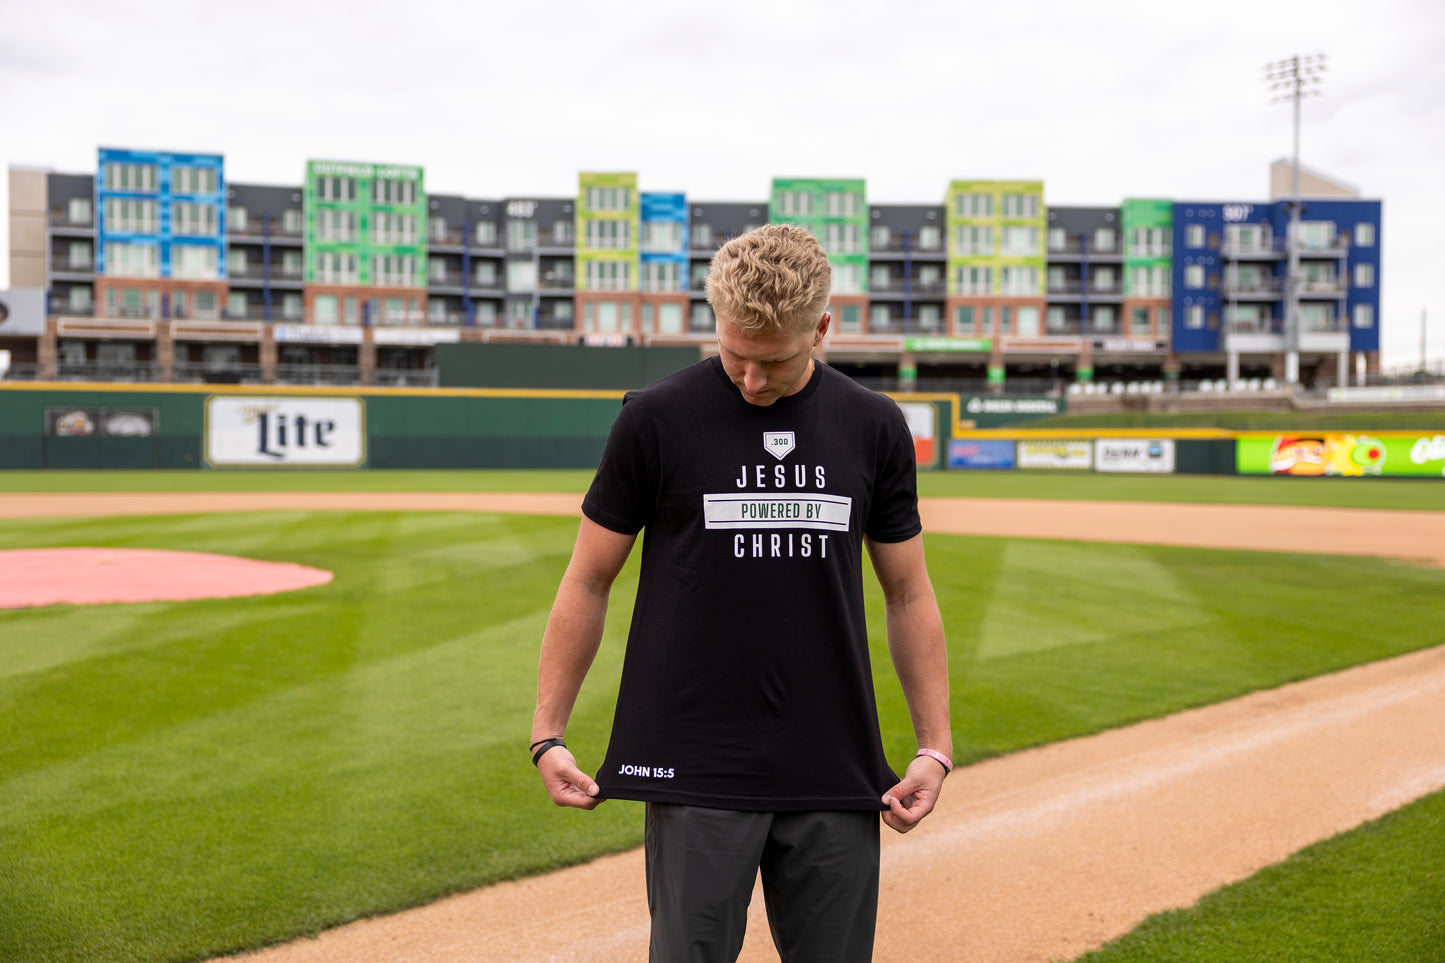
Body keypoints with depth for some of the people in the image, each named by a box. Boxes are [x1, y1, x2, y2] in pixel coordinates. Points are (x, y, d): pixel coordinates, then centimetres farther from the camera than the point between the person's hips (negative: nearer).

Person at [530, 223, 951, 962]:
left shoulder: (875, 428, 5)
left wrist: (935, 746, 5)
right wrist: (548, 734, -2)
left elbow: (909, 595, 11)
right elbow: (588, 581, 3)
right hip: (695, 770, -2)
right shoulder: (656, 419, -3)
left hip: (836, 774, 3)